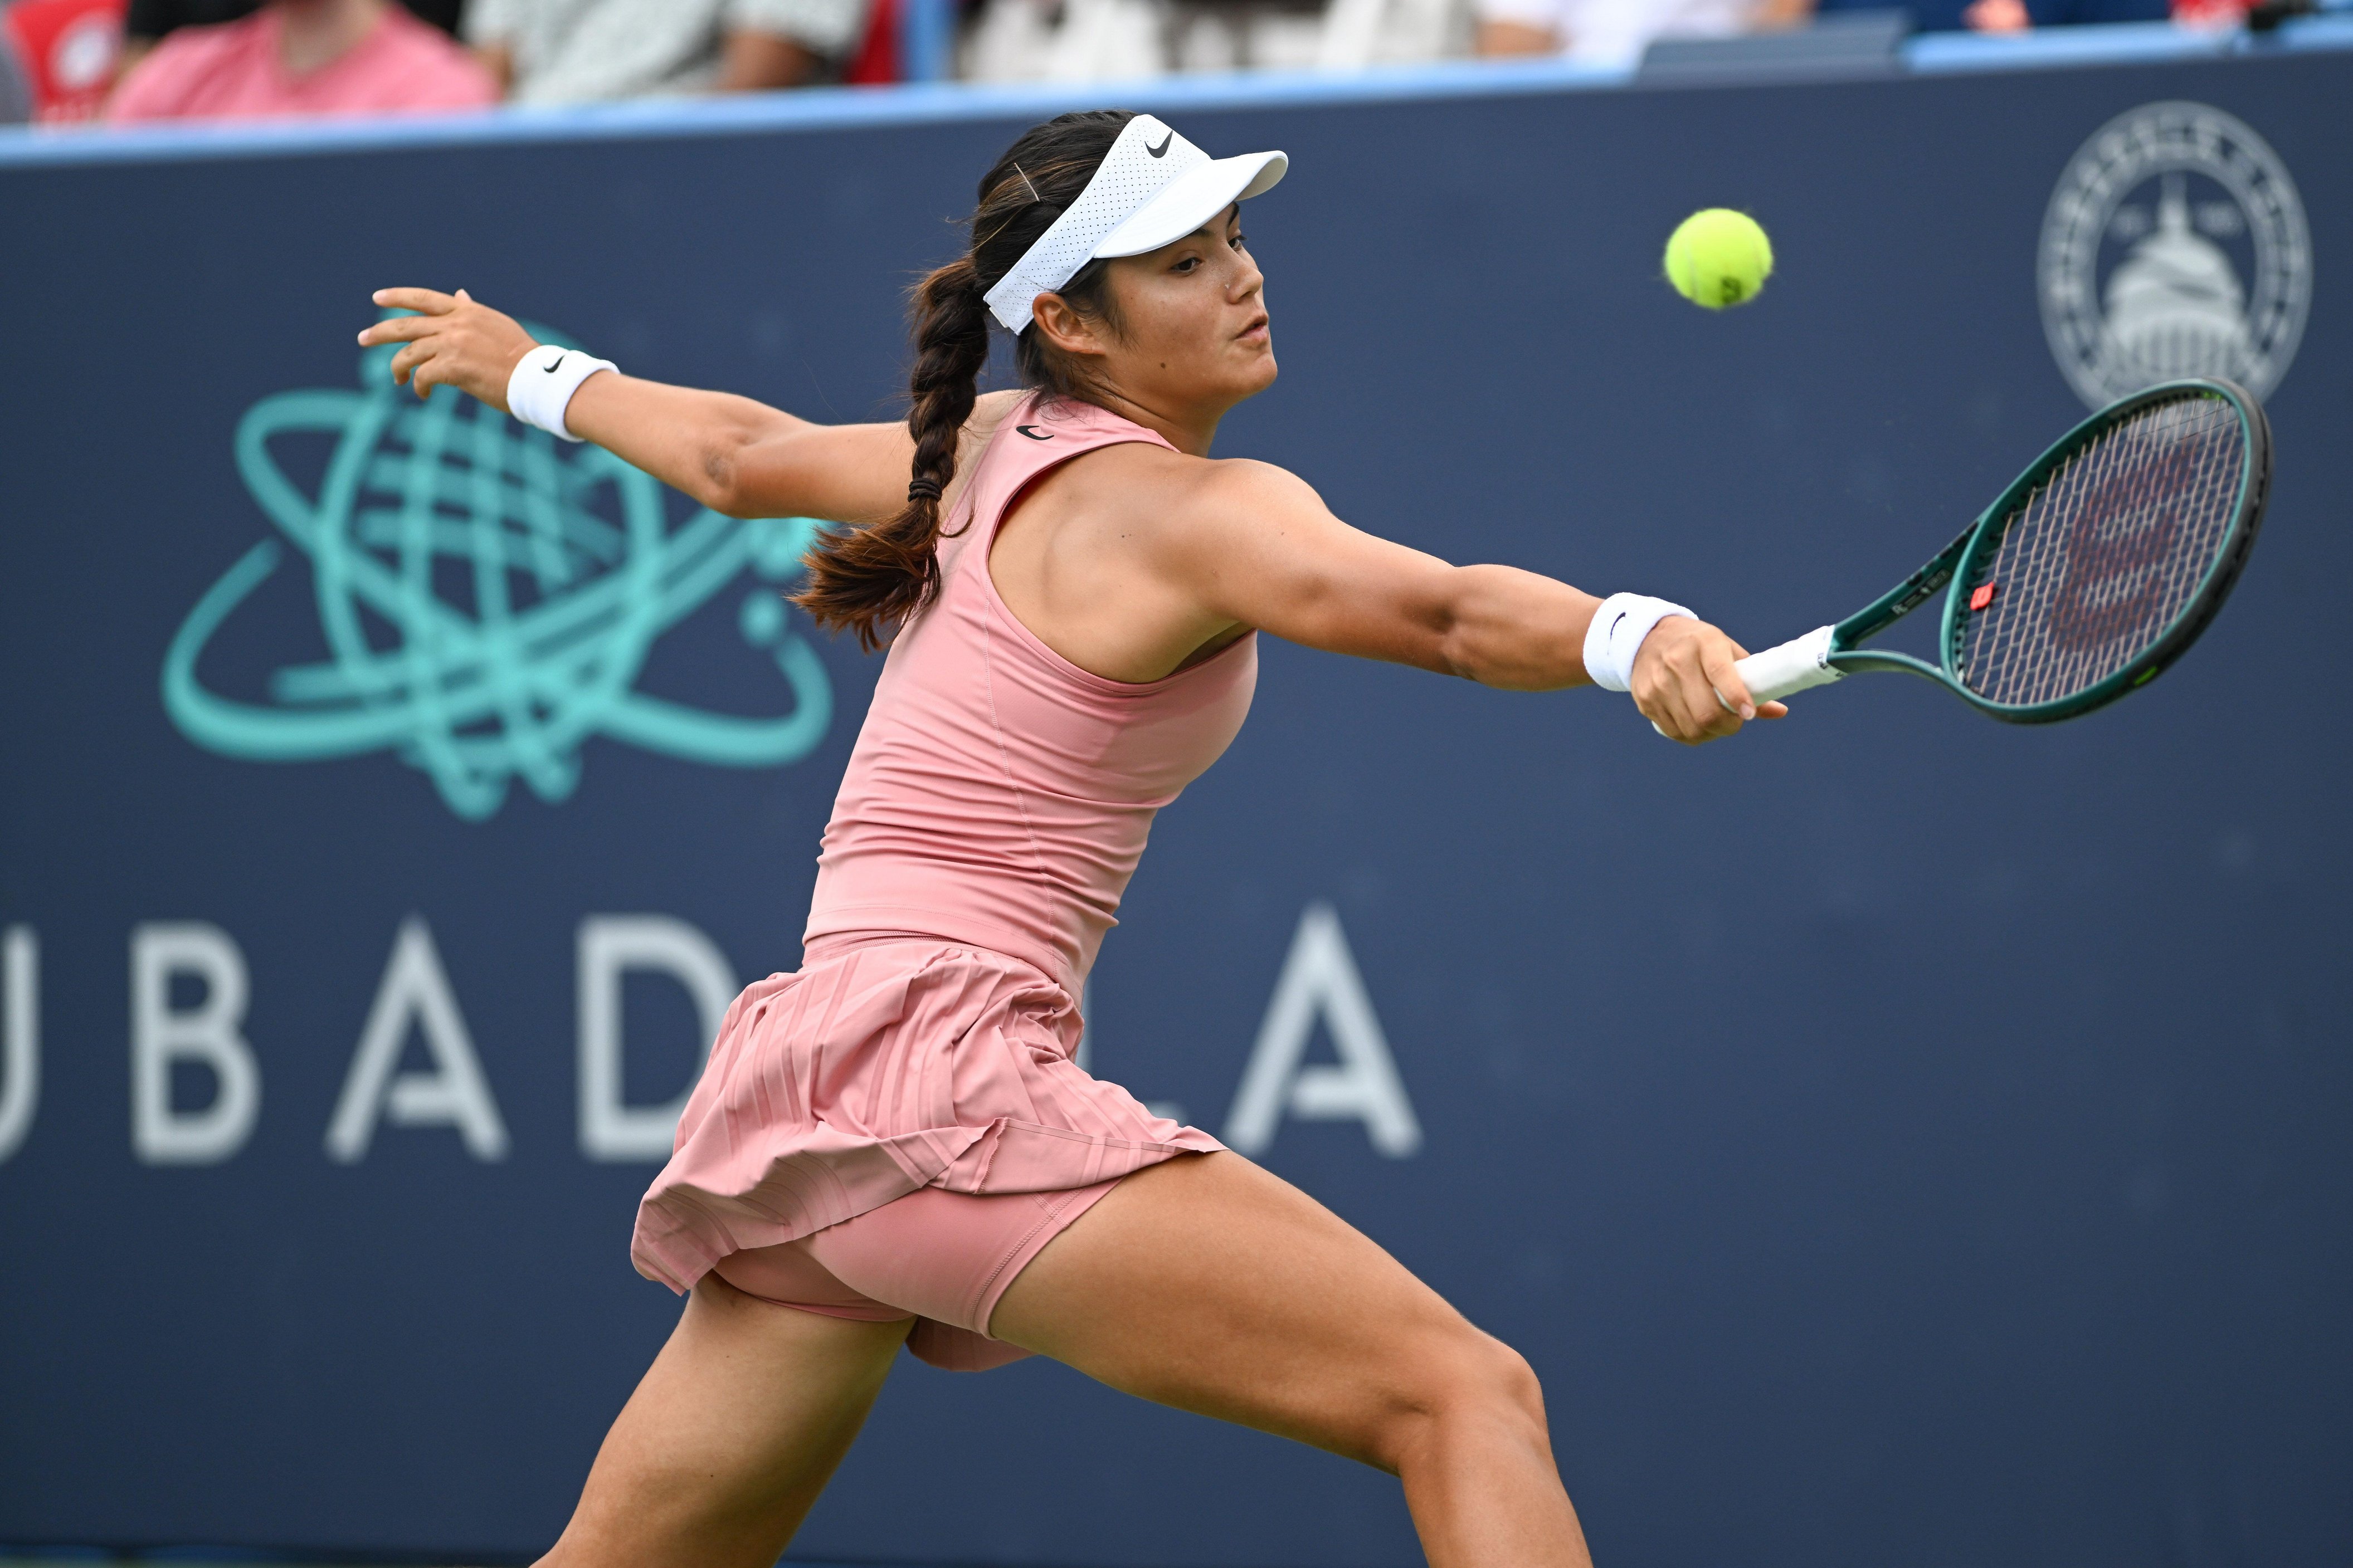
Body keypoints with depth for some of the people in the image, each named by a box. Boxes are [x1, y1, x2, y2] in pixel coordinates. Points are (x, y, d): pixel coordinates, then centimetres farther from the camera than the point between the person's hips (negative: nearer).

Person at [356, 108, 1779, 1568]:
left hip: (793, 1070, 10)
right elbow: (1445, 608, -29)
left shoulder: (992, 452, 16)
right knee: (1465, 1396, -19)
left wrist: (533, 372, 51)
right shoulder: (1197, 513, -9)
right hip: (949, 1080, -10)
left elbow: (740, 455, 32)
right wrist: (1639, 637, -46)